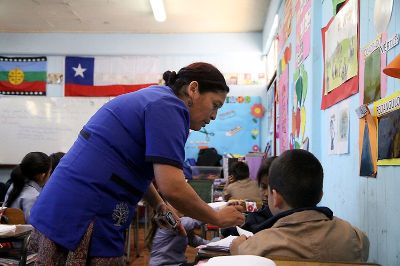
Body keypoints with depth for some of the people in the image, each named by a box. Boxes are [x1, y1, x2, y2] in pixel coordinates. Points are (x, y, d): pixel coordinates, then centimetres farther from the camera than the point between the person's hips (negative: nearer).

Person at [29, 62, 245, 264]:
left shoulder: (150, 97, 16)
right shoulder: (169, 106, -13)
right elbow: (171, 186, -22)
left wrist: (161, 208, 16)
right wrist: (217, 218, -7)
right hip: (83, 219, -10)